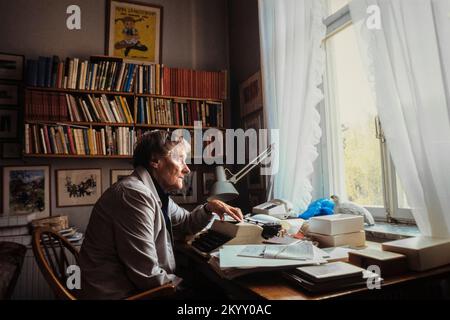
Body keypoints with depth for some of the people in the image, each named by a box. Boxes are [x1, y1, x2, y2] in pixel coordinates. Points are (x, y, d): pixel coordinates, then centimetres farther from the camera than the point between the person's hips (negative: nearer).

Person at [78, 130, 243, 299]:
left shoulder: (157, 194, 6)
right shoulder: (135, 194, -25)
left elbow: (185, 223, 21)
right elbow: (147, 275, -25)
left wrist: (208, 208, 2)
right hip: (118, 293, -8)